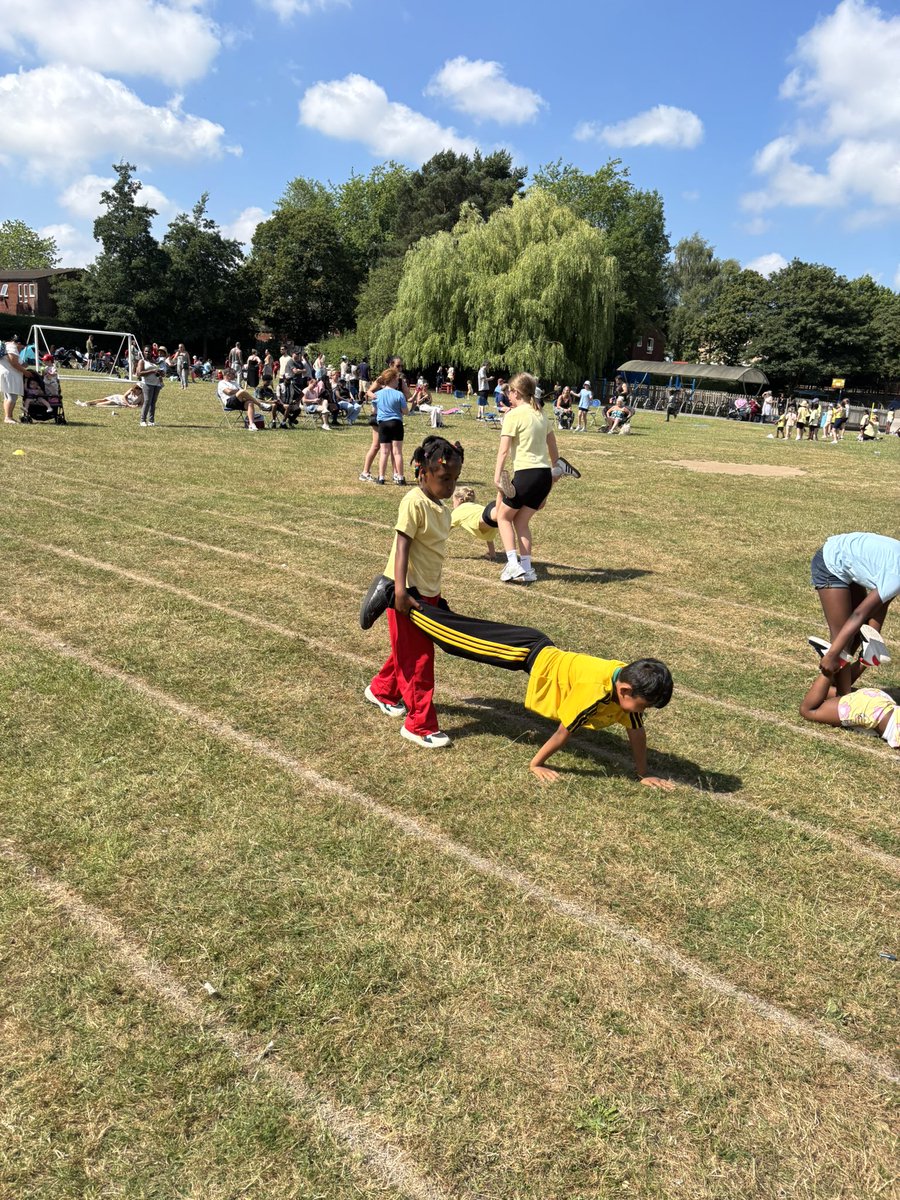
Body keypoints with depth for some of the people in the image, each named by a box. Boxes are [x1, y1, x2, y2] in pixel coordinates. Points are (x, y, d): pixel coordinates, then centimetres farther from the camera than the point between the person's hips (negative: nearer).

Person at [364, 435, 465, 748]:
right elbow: (403, 546, -24)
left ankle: (382, 691, 44)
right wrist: (400, 590, -31)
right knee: (418, 657, -2)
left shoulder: (442, 507, 8)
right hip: (408, 591, -8)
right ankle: (420, 725, 8)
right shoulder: (415, 502, -19)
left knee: (408, 650, 21)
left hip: (429, 590, 9)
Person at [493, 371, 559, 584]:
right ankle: (526, 569, 15)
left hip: (526, 474, -7)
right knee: (521, 520, 19)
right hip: (545, 475, 7)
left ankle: (513, 565, 4)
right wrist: (554, 474, 28)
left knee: (503, 516, 14)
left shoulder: (513, 415, -6)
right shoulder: (541, 414, 16)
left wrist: (497, 478, -15)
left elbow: (503, 451, -13)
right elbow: (553, 450, 20)